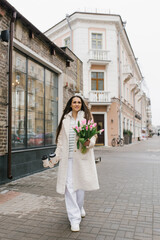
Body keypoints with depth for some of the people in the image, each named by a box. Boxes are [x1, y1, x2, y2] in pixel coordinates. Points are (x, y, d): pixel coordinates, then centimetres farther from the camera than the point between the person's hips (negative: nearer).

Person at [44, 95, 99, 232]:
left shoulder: (86, 117, 6)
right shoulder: (65, 119, 12)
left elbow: (93, 135, 3)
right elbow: (61, 138, 15)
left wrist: (89, 142, -19)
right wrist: (57, 156, 12)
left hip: (82, 155, -1)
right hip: (67, 156, 1)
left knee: (81, 183, 7)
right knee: (69, 185, -4)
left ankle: (79, 207, 37)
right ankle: (75, 218, 7)